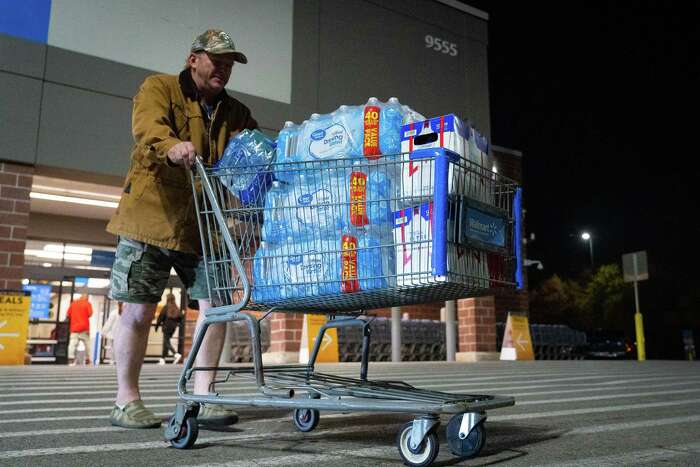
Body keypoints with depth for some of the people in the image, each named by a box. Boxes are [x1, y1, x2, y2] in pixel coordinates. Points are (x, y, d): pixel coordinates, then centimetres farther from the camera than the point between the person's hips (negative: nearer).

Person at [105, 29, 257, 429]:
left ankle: (203, 397, 7)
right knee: (139, 309, 1)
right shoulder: (159, 88, 2)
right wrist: (170, 146, -42)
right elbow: (148, 125, -19)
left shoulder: (236, 113, 17)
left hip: (206, 227, 5)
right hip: (152, 218, -4)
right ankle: (126, 400, 15)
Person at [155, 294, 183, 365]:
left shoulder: (165, 307, -10)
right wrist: (176, 324, 20)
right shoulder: (176, 308, 5)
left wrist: (157, 325, 1)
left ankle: (176, 354, -23)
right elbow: (180, 317, 6)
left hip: (167, 326, -6)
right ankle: (163, 359, 19)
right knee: (166, 342, 15)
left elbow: (161, 316, -9)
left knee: (166, 342, -4)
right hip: (173, 327, 6)